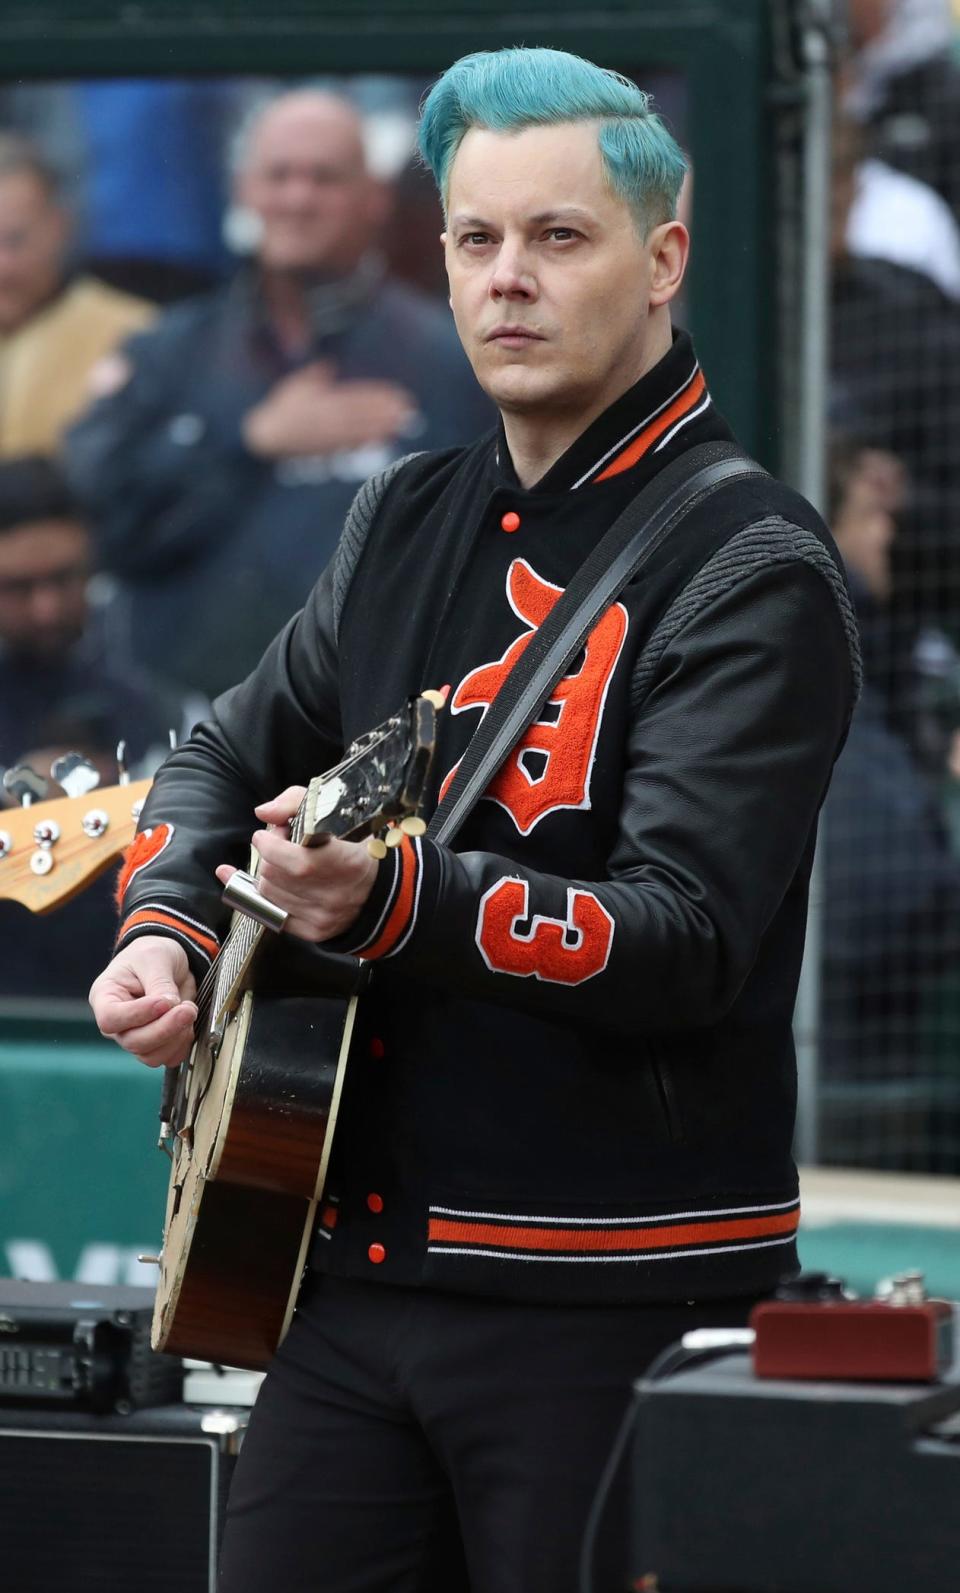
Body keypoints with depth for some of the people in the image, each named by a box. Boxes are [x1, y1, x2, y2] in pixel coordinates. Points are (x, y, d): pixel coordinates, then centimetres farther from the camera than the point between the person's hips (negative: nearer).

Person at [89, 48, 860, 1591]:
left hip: (609, 1305, -6)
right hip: (363, 1273, 7)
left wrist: (397, 903, -35)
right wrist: (166, 929, 5)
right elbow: (231, 757, 26)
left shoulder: (752, 573, -10)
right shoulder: (410, 522, 13)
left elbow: (684, 938, -21)